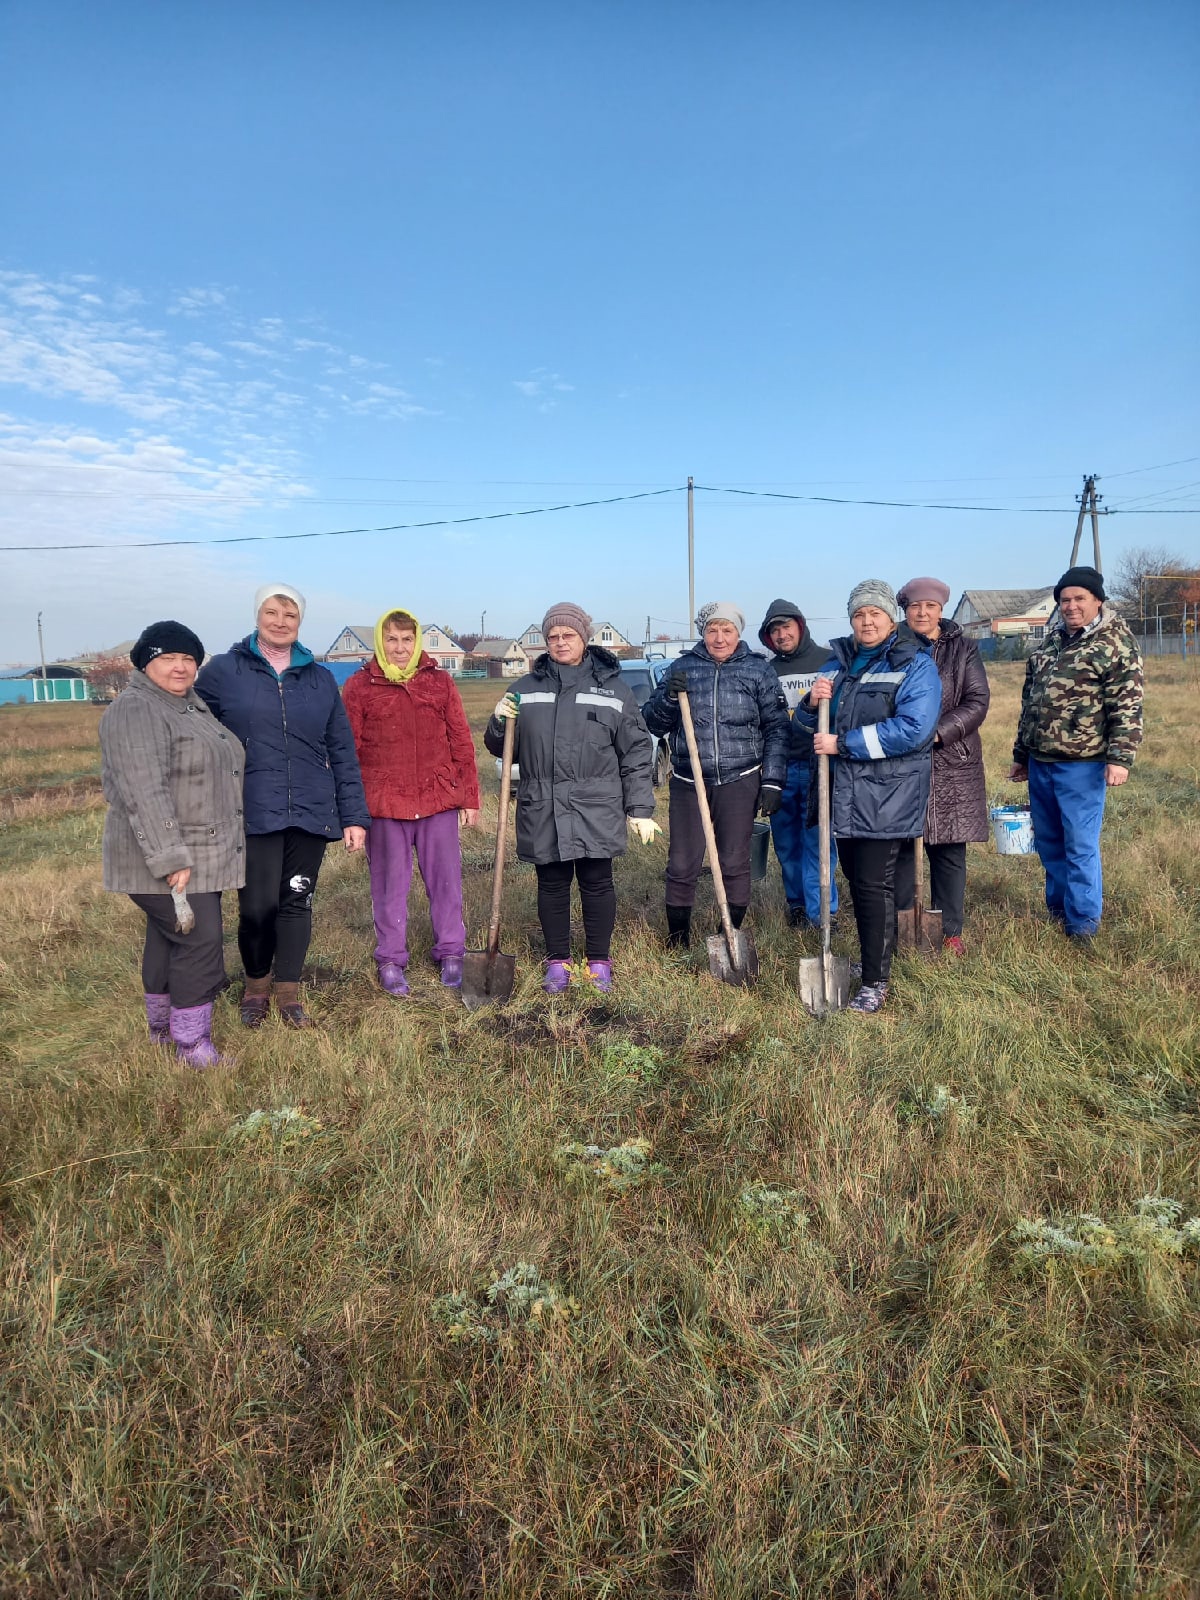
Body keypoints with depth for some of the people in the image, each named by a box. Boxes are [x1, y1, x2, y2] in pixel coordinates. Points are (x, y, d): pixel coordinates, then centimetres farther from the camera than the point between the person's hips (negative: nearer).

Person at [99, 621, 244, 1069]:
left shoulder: (191, 707, 14)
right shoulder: (135, 712, -16)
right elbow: (144, 792, -24)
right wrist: (171, 859, -28)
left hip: (204, 855, 9)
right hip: (165, 859, -9)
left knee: (168, 938, 17)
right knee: (199, 940, -9)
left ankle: (162, 1025, 29)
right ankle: (192, 1045, 1)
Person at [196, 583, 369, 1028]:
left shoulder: (320, 679, 10)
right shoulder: (223, 671, 2)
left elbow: (342, 753, 9)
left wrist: (354, 816, 5)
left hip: (311, 815, 3)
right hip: (253, 815, -2)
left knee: (297, 903, 9)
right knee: (259, 906, -4)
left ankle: (288, 994, 25)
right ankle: (255, 985, 23)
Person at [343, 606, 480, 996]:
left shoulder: (440, 681, 7)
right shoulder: (359, 686, 2)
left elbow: (461, 742, 8)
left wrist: (470, 797, 5)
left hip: (439, 801, 1)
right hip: (384, 803, -1)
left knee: (445, 879, 9)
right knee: (389, 885, 8)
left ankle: (450, 953, 25)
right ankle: (390, 960, 22)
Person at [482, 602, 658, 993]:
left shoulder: (612, 687, 4)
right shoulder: (526, 688, 9)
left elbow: (636, 753, 3)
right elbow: (504, 749, 14)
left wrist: (640, 809, -2)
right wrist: (499, 724, -8)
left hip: (597, 810, -2)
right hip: (542, 809, 2)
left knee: (597, 882, 5)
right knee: (551, 884, 9)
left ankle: (599, 962, 21)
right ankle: (558, 962, 23)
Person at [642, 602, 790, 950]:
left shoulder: (758, 669, 4)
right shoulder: (682, 668, 7)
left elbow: (776, 729, 4)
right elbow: (652, 722, 7)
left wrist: (773, 781, -3)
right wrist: (669, 696, -13)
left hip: (740, 781, -1)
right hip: (688, 782, 1)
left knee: (735, 863, 5)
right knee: (681, 865, 2)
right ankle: (677, 943, 18)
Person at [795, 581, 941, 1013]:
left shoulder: (915, 665, -6)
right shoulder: (838, 661, 14)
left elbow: (912, 729, -21)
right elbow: (809, 723, 19)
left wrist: (842, 744, -19)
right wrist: (812, 703, -6)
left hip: (885, 796, -6)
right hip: (843, 791, 6)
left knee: (874, 884, -5)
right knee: (855, 880, 14)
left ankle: (875, 982, 3)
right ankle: (871, 957, 30)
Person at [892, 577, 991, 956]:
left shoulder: (963, 649, 6)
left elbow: (977, 702, -3)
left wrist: (937, 733, -15)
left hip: (951, 766, 0)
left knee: (949, 849, 5)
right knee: (900, 846, 4)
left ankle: (950, 931, 16)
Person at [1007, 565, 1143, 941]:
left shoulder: (1116, 642, -6)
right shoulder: (1051, 640, 15)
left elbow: (1127, 706, -12)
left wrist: (1120, 757, -22)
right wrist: (1020, 755, 21)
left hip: (1081, 764, -7)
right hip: (1039, 762, 7)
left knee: (1080, 845, -2)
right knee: (1048, 843, 15)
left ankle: (1082, 925, 9)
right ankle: (1058, 909, 31)